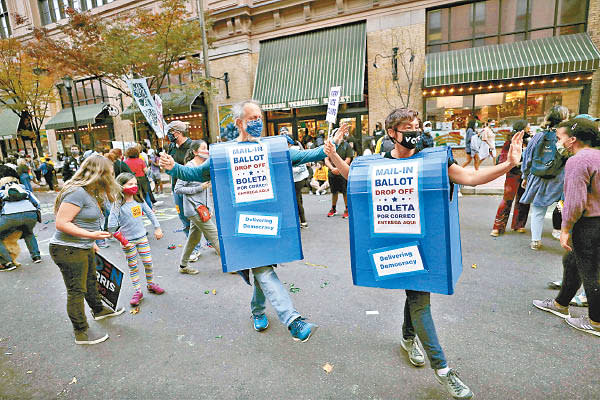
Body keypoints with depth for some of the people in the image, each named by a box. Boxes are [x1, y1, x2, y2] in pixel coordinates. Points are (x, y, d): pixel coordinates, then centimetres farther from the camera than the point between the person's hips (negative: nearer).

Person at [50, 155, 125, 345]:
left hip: (84, 248, 10)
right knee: (76, 290, 3)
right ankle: (81, 333, 17)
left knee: (90, 281, 26)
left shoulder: (89, 192, 7)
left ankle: (98, 310, 48)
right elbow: (61, 224, -26)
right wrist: (91, 235, -28)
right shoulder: (77, 193, -24)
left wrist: (90, 243, 19)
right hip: (68, 251, -10)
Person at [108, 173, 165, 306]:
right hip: (127, 241, -4)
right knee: (133, 266, 6)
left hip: (142, 237, 4)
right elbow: (112, 226, -16)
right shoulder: (118, 204, -14)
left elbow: (150, 214, 10)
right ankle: (137, 291, 18)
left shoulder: (139, 200, 0)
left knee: (148, 262, 7)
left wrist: (157, 228, 9)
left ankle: (150, 284, 28)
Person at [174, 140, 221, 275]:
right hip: (194, 208, -8)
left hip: (202, 207, 8)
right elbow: (178, 189, -14)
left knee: (194, 238, 17)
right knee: (215, 235, -5)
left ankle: (183, 265, 31)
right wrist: (199, 188, -18)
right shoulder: (189, 167, -13)